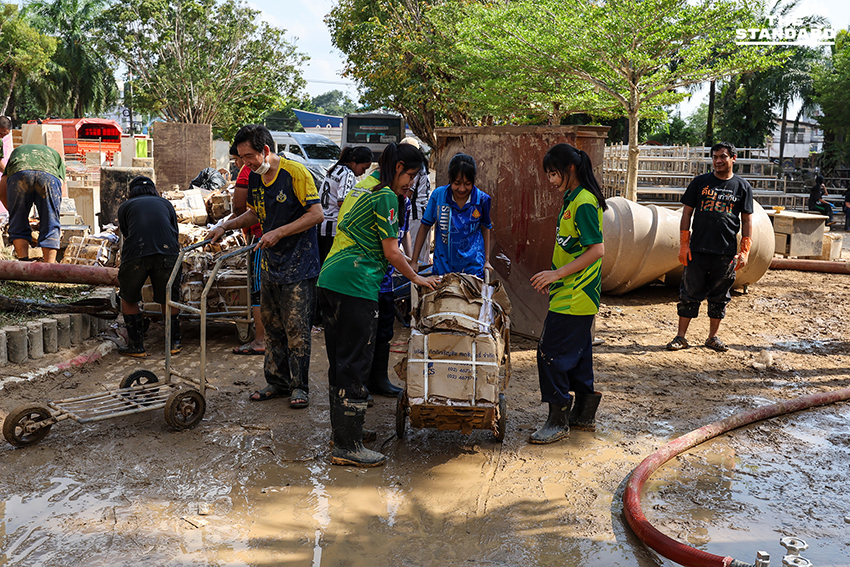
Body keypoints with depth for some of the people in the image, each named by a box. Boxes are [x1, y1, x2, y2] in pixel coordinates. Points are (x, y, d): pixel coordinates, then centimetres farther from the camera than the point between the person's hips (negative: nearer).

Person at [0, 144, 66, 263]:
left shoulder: (17, 151, 43)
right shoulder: (55, 154, 42)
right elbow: (61, 187, 25)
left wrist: (14, 212, 39)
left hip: (18, 175, 0)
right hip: (50, 176, 0)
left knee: (18, 225, 14)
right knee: (50, 226, 8)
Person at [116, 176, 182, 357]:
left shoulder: (125, 206, 25)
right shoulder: (165, 203, 29)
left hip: (136, 254, -1)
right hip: (167, 253, 1)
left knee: (128, 299, 19)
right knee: (169, 300, 19)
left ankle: (136, 347, 21)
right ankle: (174, 343, 27)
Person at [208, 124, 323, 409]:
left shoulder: (295, 173, -14)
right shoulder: (255, 176, 8)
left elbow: (316, 214, -18)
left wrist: (279, 233, -21)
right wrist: (225, 226, 12)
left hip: (298, 266, -7)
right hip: (269, 265, 7)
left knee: (296, 328, -3)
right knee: (272, 327, 12)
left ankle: (299, 386, 10)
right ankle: (277, 382, 24)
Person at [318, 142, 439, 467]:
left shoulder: (361, 189, 20)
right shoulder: (385, 196, -8)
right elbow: (391, 253, -7)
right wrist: (416, 278, 7)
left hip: (329, 279, 10)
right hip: (356, 285, -10)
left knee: (338, 359, 16)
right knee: (355, 363, -5)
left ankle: (340, 431, 27)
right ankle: (347, 447, 0)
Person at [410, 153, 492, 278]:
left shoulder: (482, 199, -8)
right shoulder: (438, 195, -9)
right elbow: (425, 227, 0)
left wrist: (486, 260, 9)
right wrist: (414, 262, 0)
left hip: (473, 267, 0)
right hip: (442, 266, 0)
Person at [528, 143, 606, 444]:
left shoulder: (584, 203, -17)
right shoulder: (572, 199, 14)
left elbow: (597, 250, -22)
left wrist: (557, 273, -22)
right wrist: (554, 277, 16)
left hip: (574, 296, -10)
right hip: (572, 294, 10)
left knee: (551, 353, -7)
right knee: (577, 352, 16)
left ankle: (558, 420, 3)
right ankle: (583, 413, 27)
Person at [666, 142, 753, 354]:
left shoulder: (742, 187, 8)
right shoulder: (700, 182, 6)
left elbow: (747, 221, 9)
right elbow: (687, 213, 6)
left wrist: (745, 252, 1)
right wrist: (683, 244, -1)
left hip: (726, 253, 1)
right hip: (697, 249, -1)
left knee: (719, 297, 8)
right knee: (690, 294, 1)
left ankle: (713, 337, 21)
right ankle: (681, 336, 9)